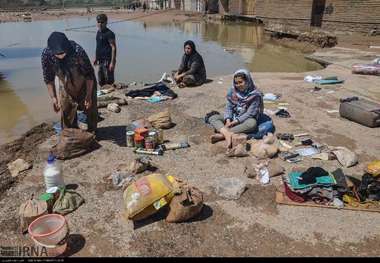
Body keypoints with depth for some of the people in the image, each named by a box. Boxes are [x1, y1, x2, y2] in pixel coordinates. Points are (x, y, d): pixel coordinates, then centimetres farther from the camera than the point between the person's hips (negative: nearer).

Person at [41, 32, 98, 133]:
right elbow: (48, 78, -10)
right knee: (66, 113, 7)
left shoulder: (78, 51, -35)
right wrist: (53, 97, -13)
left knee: (90, 109, 6)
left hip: (85, 86, -2)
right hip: (66, 89, 3)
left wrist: (89, 96, -21)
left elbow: (89, 74, -22)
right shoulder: (46, 55, -25)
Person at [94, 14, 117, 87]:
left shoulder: (109, 33, -13)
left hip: (107, 61, -9)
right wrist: (96, 58, 21)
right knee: (101, 81, 16)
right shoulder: (98, 32, 13)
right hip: (101, 60, 9)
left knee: (109, 81, -5)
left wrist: (112, 62, -22)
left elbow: (113, 48, -17)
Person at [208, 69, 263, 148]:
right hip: (233, 117, 4)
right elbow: (229, 107, -1)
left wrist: (235, 122, -25)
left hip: (245, 119, -4)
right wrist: (228, 120, -20)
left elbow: (250, 113, -18)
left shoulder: (255, 95, -15)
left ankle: (221, 135, -40)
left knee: (252, 123, -40)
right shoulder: (232, 91, -3)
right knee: (212, 118, -15)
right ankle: (227, 133, -44)